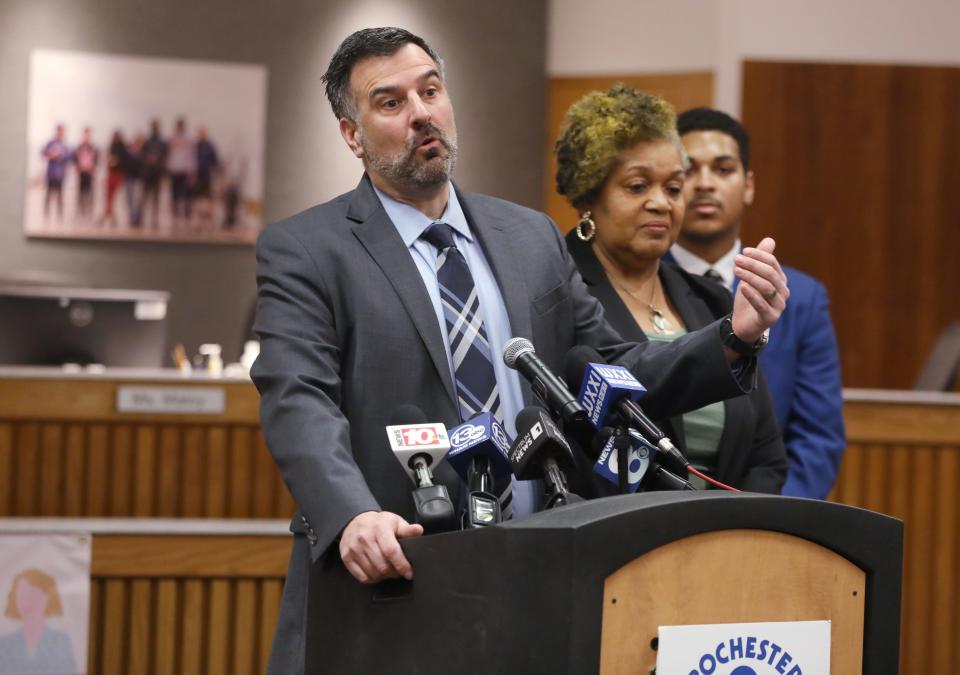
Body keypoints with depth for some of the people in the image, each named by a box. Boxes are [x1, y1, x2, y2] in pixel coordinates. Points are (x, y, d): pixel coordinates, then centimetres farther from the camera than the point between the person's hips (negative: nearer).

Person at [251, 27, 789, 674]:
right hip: (388, 581, -4)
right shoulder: (304, 251, -1)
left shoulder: (534, 238, 14)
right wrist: (354, 517, -33)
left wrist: (734, 336, -5)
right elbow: (299, 403, -15)